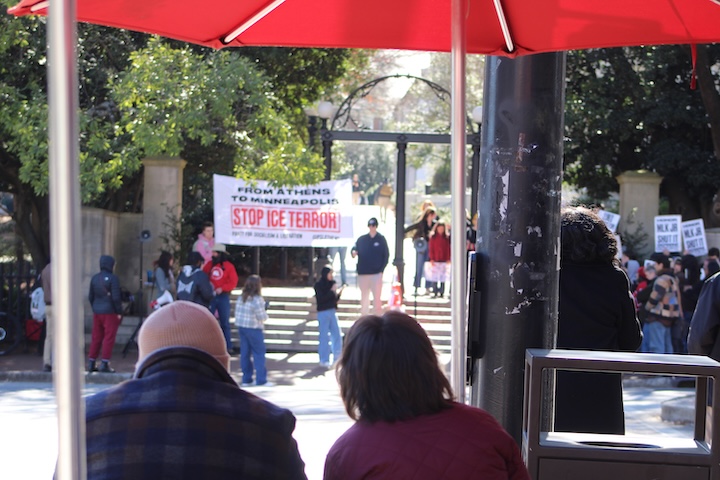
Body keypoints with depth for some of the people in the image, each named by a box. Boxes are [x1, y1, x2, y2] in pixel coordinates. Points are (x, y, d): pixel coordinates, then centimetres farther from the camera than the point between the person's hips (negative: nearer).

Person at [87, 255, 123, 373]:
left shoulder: (94, 278, 9)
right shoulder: (112, 278, -11)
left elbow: (90, 296, 13)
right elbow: (116, 297, -14)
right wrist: (119, 312, -7)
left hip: (97, 312, 6)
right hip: (110, 312, -6)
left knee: (96, 338, 11)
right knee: (109, 338, -2)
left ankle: (91, 363, 13)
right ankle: (104, 364, -5)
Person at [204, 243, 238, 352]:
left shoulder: (228, 266, -2)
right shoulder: (209, 265, 7)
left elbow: (233, 282, -6)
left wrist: (222, 288, -18)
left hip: (223, 296, -2)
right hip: (210, 296, 2)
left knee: (225, 323, 4)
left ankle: (228, 346, 9)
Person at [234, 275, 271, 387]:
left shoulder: (241, 298, 7)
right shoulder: (257, 300, -16)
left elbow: (237, 313, 11)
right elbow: (262, 317, -16)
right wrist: (265, 313, 6)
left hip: (241, 327, 7)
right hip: (253, 329, -7)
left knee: (245, 353, 10)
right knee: (259, 353, 0)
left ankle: (246, 379, 12)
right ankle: (261, 380, 0)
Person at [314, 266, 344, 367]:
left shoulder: (332, 283, 8)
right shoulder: (319, 285, -8)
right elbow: (321, 299, -17)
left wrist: (338, 293, -6)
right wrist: (332, 291, -17)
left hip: (332, 311, 6)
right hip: (323, 312, -6)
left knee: (337, 335, 6)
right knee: (324, 337, -1)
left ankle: (337, 357, 16)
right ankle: (324, 360, 6)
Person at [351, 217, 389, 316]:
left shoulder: (381, 239, 2)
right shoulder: (361, 239, 7)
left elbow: (386, 255, 1)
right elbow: (354, 249, 4)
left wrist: (382, 269, -8)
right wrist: (353, 252, -21)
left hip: (376, 273, -3)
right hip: (363, 273, 3)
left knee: (377, 298, -3)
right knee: (364, 297, 10)